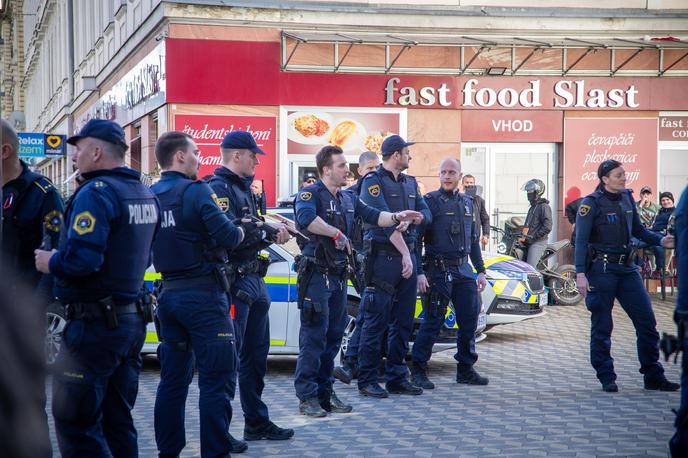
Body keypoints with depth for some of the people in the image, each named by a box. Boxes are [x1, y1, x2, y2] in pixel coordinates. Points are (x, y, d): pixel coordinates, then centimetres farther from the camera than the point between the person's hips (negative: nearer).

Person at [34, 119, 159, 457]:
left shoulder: (95, 193, -16)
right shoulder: (145, 194, 13)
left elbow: (81, 260, -27)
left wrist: (50, 262, -6)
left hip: (95, 327, -9)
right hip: (132, 321, 9)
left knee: (75, 426, -3)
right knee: (118, 422, 15)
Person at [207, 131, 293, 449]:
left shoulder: (243, 189, 18)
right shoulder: (218, 188, -13)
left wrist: (273, 232, 2)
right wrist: (268, 233, -14)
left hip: (254, 280, 10)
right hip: (233, 282, -10)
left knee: (256, 354, 17)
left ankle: (257, 422, 27)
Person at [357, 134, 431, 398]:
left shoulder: (410, 183, 17)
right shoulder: (373, 181, -7)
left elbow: (426, 214, 11)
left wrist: (410, 219, -12)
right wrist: (404, 254, -19)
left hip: (408, 256, 8)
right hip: (383, 256, -8)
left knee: (403, 322, 10)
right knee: (376, 322, -5)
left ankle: (397, 378, 18)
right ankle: (367, 381, 0)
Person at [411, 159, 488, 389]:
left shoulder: (467, 202, 15)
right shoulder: (430, 201, -4)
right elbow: (416, 239, -8)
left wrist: (480, 270, 16)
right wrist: (419, 272, -16)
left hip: (464, 270, 6)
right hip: (438, 271, -6)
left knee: (470, 318, 7)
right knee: (433, 321, -5)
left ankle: (466, 369, 18)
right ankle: (418, 370, 3)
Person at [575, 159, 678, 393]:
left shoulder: (627, 198, 10)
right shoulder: (591, 203, -8)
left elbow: (638, 230, 20)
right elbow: (581, 240, -11)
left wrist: (660, 240, 3)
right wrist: (580, 273, -18)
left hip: (627, 268, 6)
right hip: (601, 269, -6)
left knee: (647, 321, 3)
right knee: (602, 327, 1)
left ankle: (653, 377, 11)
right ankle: (607, 378, 12)